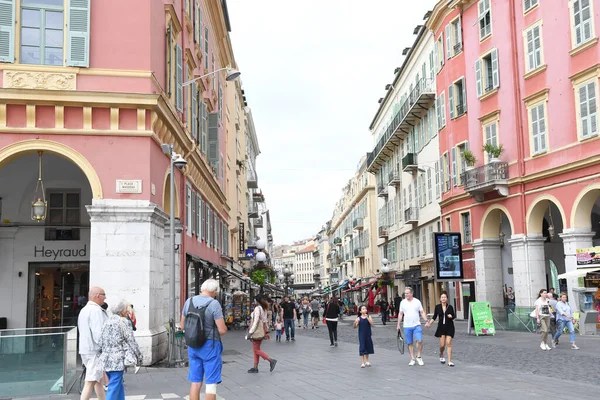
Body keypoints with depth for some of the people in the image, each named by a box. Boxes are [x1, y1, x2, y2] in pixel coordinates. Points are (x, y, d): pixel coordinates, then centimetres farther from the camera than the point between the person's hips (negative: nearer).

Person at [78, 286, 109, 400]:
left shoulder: (84, 310, 15)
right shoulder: (95, 310, -18)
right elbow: (98, 334, -25)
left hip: (85, 349, 10)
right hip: (95, 351, -10)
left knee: (99, 379, 19)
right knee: (90, 382, -8)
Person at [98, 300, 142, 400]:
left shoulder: (108, 321, 13)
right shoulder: (124, 322, -9)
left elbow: (101, 341, 14)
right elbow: (131, 341, -7)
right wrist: (139, 358, 2)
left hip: (105, 359, 8)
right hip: (117, 361, -8)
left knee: (119, 387, 18)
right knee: (114, 389, -4)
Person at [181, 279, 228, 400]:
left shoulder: (189, 301, 2)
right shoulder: (214, 304, -15)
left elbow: (183, 325, 12)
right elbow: (222, 330, -16)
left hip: (193, 346, 6)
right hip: (210, 346, -5)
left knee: (195, 382, 11)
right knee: (211, 383, 2)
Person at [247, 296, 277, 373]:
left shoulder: (257, 308, -15)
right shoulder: (264, 309, 11)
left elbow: (255, 321, -20)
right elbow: (265, 321, 15)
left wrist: (250, 332, -17)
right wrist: (267, 332, 19)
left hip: (257, 332, -9)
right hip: (261, 333, 9)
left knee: (256, 350, -3)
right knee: (256, 350, 12)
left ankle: (271, 360, -7)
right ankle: (255, 368, 14)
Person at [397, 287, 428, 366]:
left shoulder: (417, 301, 1)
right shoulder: (403, 302, 4)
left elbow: (422, 312, 4)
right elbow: (400, 314, 9)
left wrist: (426, 321, -8)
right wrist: (398, 325, 8)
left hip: (417, 325, -1)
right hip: (407, 326, 1)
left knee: (420, 341, -13)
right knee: (410, 343, 4)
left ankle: (418, 357, 5)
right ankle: (412, 359, 12)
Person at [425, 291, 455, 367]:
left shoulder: (450, 307, -2)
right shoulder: (438, 307, 0)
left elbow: (453, 316, 8)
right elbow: (434, 316, 6)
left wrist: (451, 316, -14)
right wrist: (429, 323, -6)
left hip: (449, 327, -1)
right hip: (441, 327, 1)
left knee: (448, 343, -6)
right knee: (442, 345, 0)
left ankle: (449, 361, -1)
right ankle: (441, 355, 32)